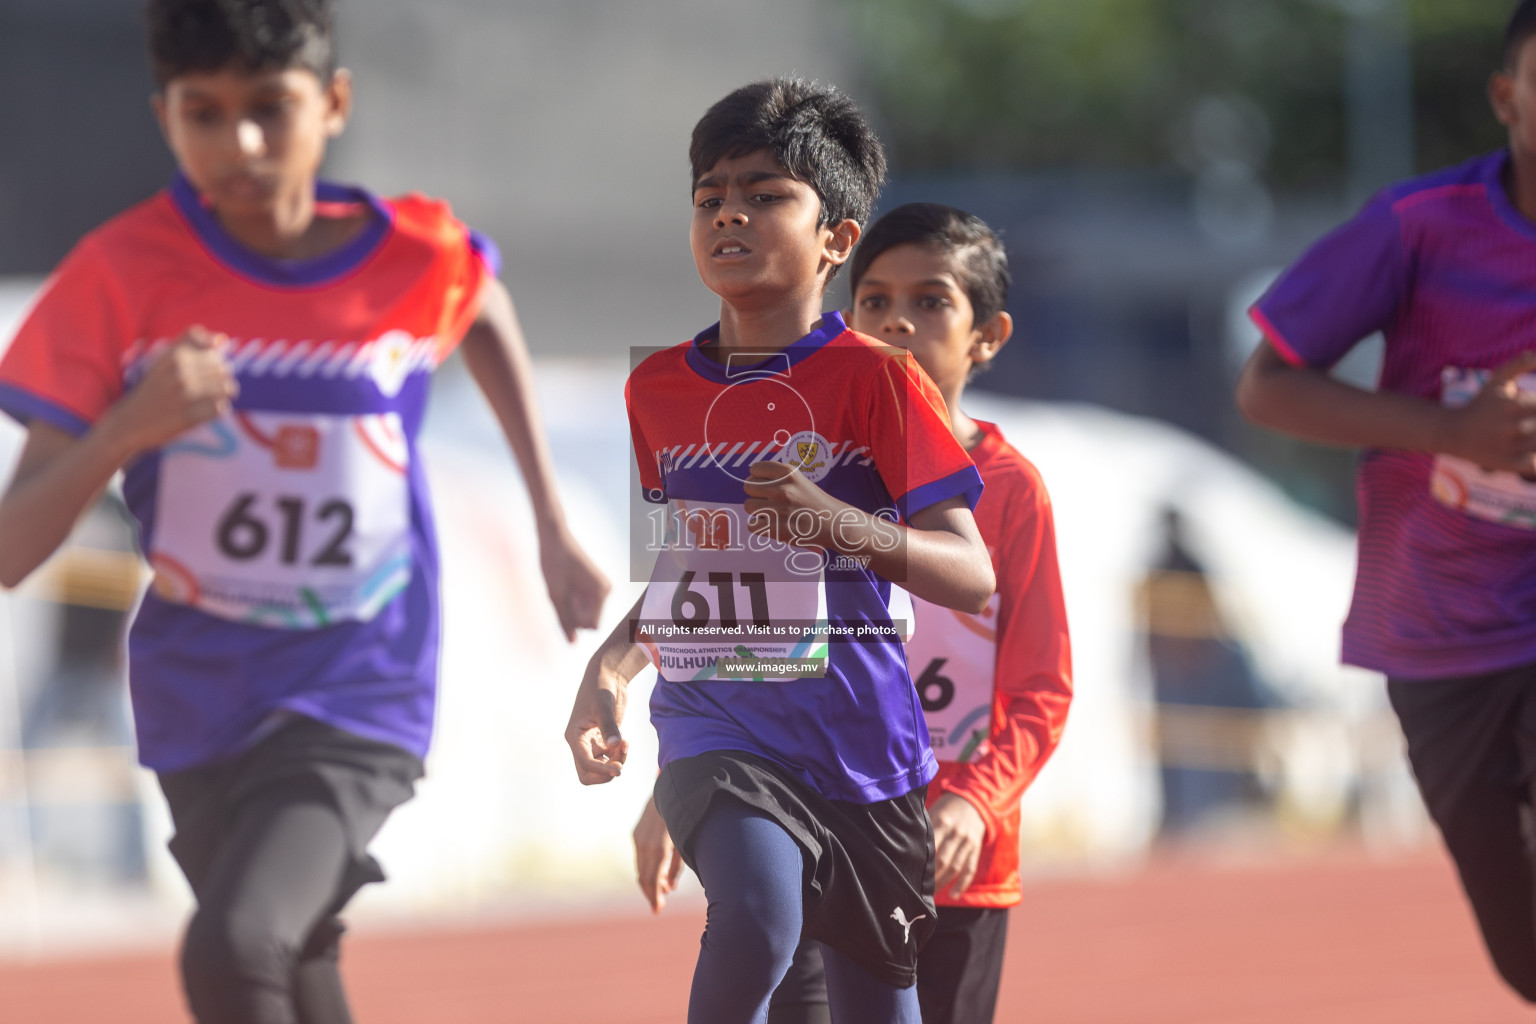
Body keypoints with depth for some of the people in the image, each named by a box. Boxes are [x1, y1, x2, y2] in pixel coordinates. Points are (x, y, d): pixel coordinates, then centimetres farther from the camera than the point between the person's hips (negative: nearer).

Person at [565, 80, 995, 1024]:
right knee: (758, 918, -30)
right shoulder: (659, 388, 8)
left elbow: (974, 578, -12)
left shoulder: (873, 378, -6)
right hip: (718, 727, 1)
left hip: (857, 742, -1)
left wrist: (839, 521, -27)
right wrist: (611, 666, 5)